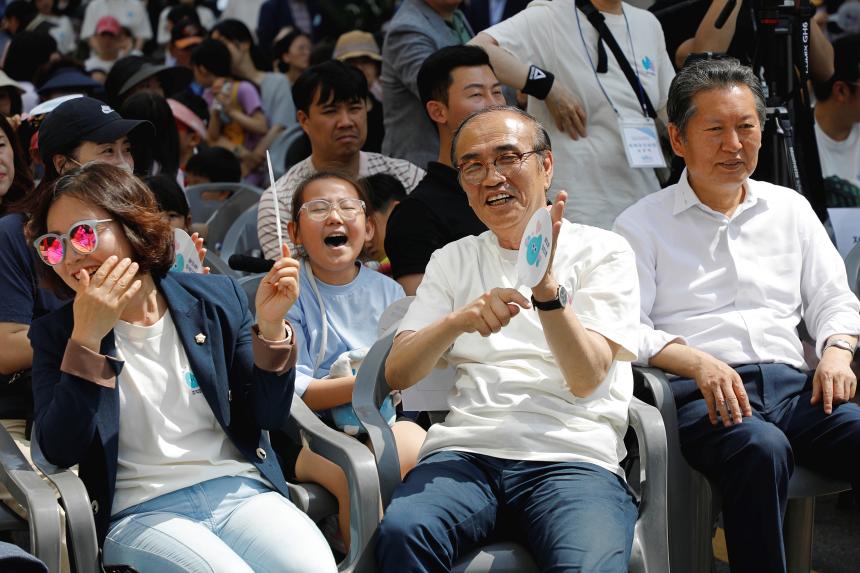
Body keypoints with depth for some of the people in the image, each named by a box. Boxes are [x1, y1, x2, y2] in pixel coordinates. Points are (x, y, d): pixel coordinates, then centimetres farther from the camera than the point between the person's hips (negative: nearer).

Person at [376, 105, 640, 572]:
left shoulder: (602, 251, 12)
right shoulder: (453, 260, 22)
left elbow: (586, 379, -1)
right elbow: (396, 373, 10)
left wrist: (546, 286, -17)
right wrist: (459, 320, -10)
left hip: (572, 457, -2)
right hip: (465, 450, 3)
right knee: (400, 532, -33)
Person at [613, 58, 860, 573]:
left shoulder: (791, 209, 24)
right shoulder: (643, 225, 10)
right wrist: (699, 363, -18)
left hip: (792, 384, 4)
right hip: (699, 394, -4)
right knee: (763, 448, -38)